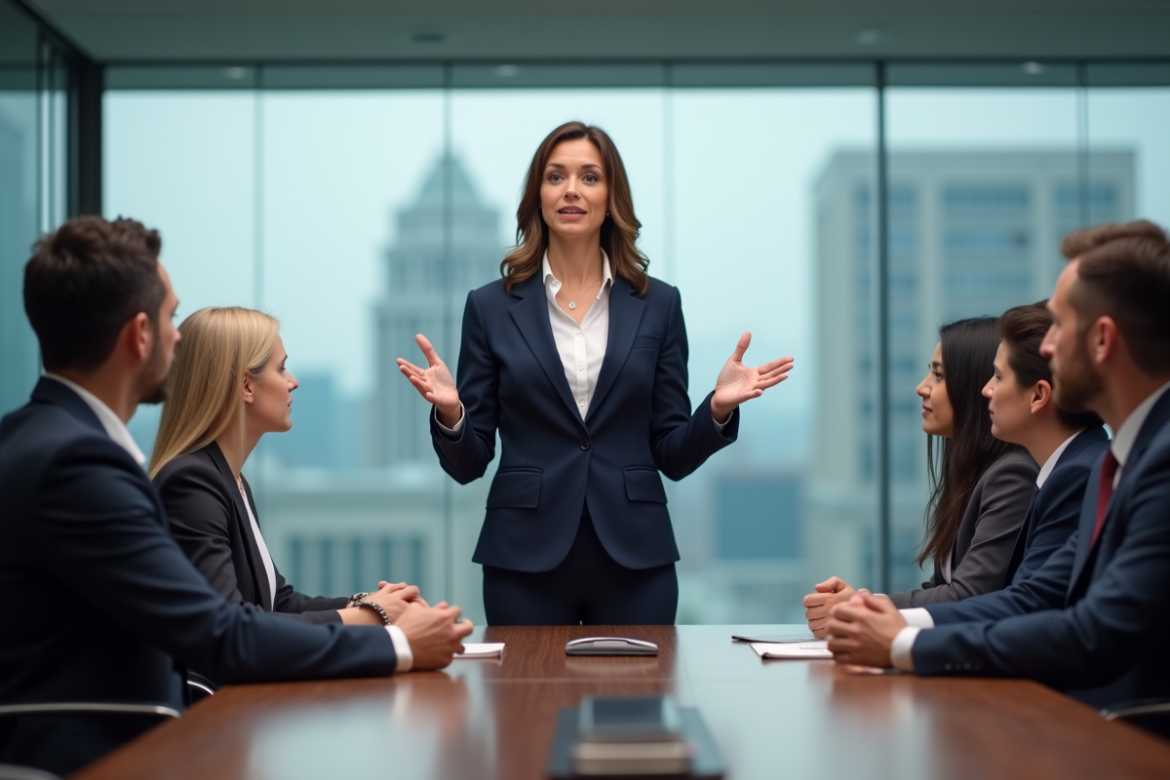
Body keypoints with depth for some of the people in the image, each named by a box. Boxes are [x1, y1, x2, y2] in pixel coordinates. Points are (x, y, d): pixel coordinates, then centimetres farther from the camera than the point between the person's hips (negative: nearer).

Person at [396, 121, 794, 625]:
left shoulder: (658, 305, 6)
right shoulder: (492, 308, 3)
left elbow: (673, 456, 6)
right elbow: (468, 463, 2)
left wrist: (718, 408, -13)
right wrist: (449, 412, -18)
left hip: (634, 559, 1)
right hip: (526, 561, -1)